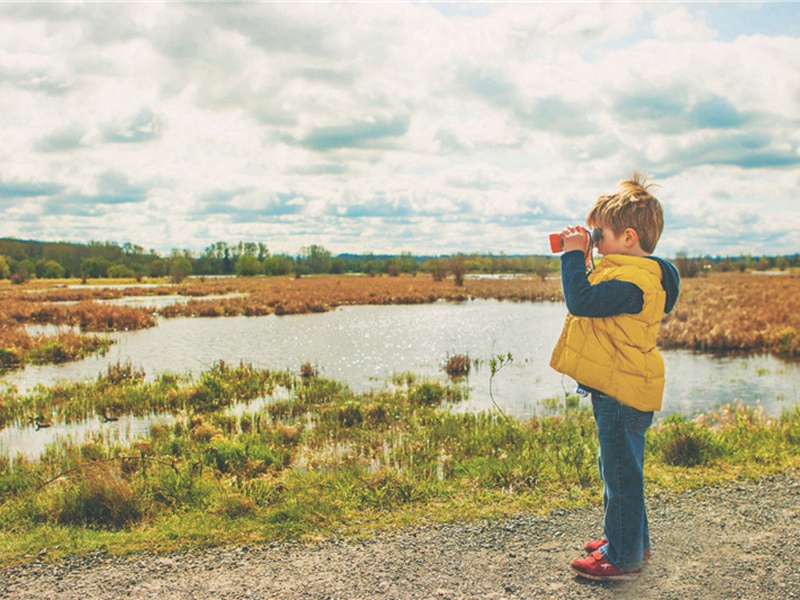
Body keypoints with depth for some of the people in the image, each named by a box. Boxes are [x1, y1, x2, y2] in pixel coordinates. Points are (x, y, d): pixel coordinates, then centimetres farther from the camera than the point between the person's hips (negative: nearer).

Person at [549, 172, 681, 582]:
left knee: (621, 472, -1)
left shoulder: (632, 281, -23)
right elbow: (593, 295, 22)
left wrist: (574, 255, -20)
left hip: (622, 394, -11)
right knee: (617, 469, 22)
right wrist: (581, 259, 11)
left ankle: (623, 557, 11)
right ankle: (630, 539, 37)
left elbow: (582, 301, -29)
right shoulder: (634, 272, 12)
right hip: (616, 389, 11)